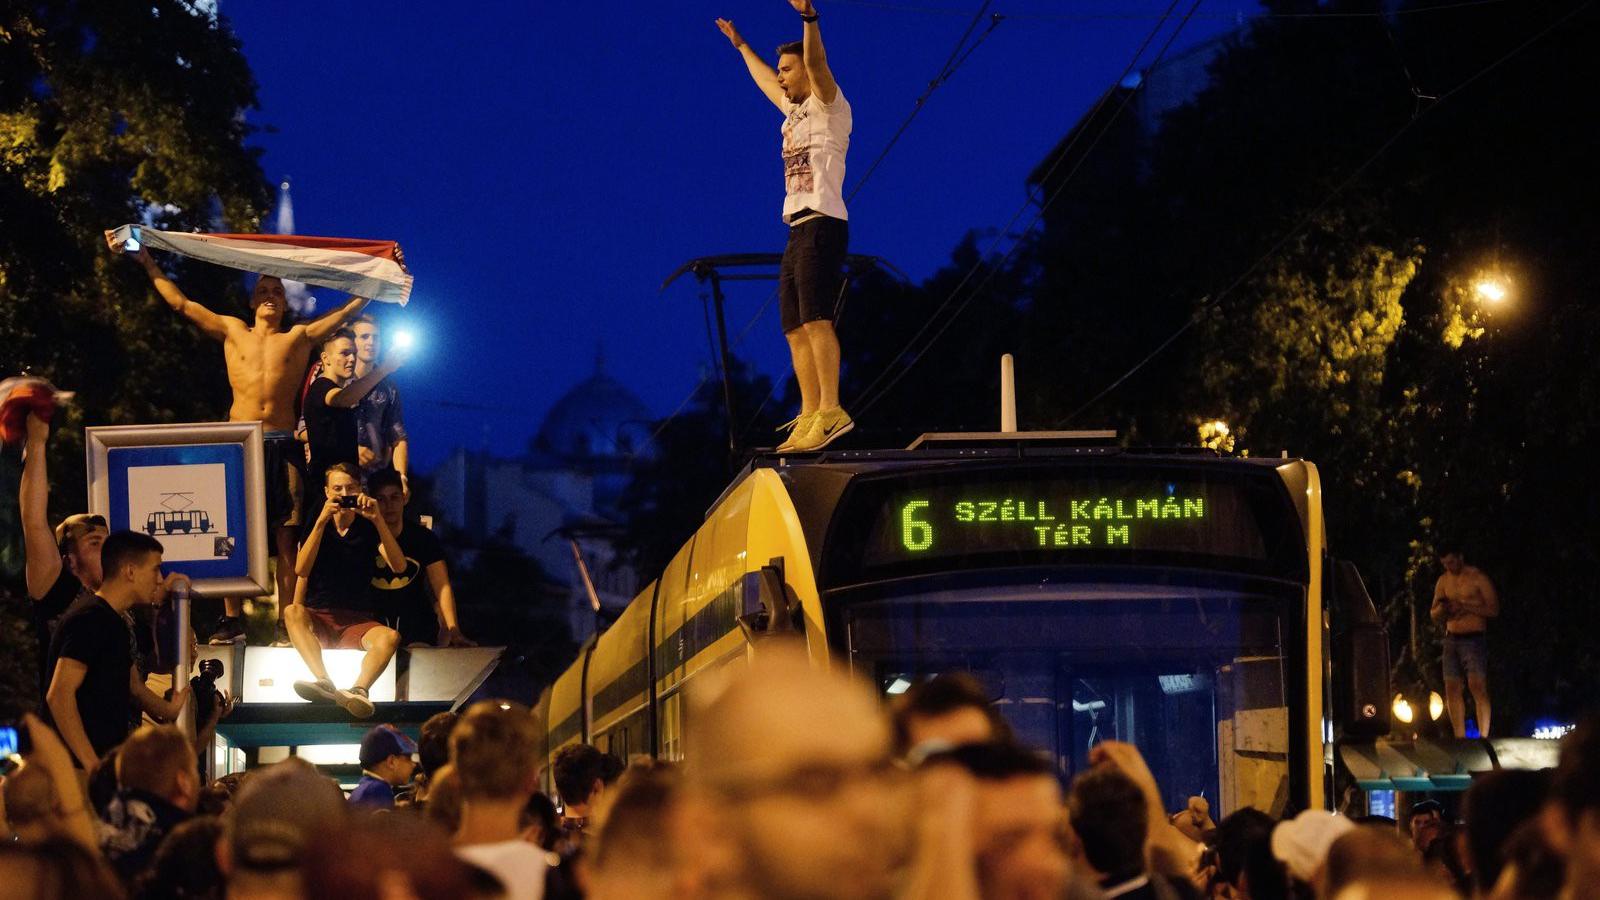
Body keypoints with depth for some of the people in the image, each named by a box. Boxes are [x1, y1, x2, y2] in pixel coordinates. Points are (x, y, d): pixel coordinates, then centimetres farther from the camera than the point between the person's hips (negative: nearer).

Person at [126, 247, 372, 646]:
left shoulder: (299, 338, 14)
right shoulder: (233, 331, 15)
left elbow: (349, 309, 12)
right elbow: (181, 303, 16)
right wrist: (147, 262, 15)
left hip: (282, 446, 0)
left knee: (285, 538, -4)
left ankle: (288, 621, -5)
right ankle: (231, 620, 0)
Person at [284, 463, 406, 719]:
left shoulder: (368, 528, 9)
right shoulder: (317, 527, 10)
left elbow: (399, 566, -9)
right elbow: (301, 570, -10)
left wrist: (378, 520, -19)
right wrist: (321, 522, -18)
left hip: (358, 621, 0)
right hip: (318, 619, 0)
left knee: (390, 637, -32)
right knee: (291, 612, -32)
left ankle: (358, 690, -58)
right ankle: (324, 682, -54)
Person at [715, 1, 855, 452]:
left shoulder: (829, 106, 0)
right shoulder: (794, 110, 23)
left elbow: (816, 62, -18)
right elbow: (765, 80, 43)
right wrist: (741, 46, 54)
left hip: (822, 224, -9)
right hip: (797, 230, 9)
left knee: (815, 317, -19)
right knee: (796, 327, 2)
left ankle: (831, 410, -27)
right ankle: (810, 415, -1)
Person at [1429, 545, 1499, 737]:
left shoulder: (1477, 577, -4)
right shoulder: (1443, 581, 14)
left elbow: (1494, 609, -8)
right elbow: (1434, 614, 20)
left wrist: (1465, 607, -17)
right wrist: (1440, 609, -4)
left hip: (1474, 639, -6)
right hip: (1452, 639, 6)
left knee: (1477, 686, -16)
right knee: (1452, 688, 1)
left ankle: (1483, 736, -17)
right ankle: (1460, 737, 6)